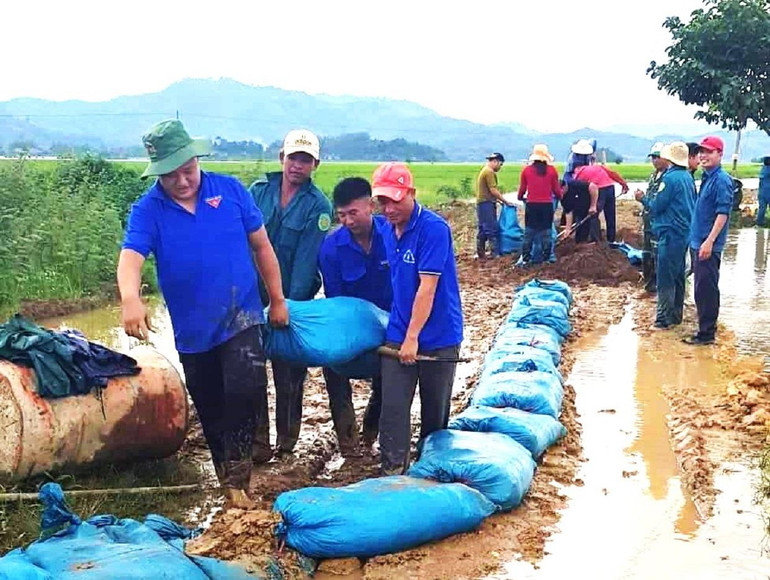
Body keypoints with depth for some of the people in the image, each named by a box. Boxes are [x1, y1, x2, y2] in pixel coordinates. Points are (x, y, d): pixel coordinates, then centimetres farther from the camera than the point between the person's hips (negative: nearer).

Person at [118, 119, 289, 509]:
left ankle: (235, 476, -3)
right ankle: (230, 480, 34)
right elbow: (130, 258, -25)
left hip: (241, 318, -1)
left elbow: (261, 246, 4)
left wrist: (277, 300, 6)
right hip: (193, 330, 1)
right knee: (211, 412, 13)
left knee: (246, 390, -23)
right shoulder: (147, 210, -8)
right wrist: (130, 298, -47)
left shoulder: (230, 190, -5)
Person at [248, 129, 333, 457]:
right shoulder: (259, 190, 2)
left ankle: (287, 439, 24)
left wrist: (291, 305, -18)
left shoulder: (317, 206, -6)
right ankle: (257, 439, 12)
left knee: (288, 371, 7)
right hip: (253, 293, 2)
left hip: (292, 297, -2)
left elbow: (306, 261, -12)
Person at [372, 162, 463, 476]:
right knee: (393, 407, 0)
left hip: (437, 336, -5)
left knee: (435, 411, 11)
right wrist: (400, 334, 15)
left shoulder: (434, 228, -18)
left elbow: (428, 286, -20)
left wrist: (412, 337, -19)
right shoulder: (387, 230, 4)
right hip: (397, 336, 5)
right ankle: (392, 471, 8)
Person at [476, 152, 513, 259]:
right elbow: (493, 191, -17)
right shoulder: (489, 172, -13)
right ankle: (496, 254, -10)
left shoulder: (484, 170, 18)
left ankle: (481, 254, 14)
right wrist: (505, 201, -11)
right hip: (487, 203, -10)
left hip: (481, 203, 10)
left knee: (483, 230, 11)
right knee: (492, 229, -9)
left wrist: (498, 199, 15)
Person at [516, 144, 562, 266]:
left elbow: (522, 189, 7)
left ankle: (526, 258, 6)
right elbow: (556, 189, 2)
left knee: (529, 232, 7)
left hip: (531, 205, 0)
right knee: (546, 232, 8)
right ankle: (546, 257, 9)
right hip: (547, 205, 0)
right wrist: (559, 196, 24)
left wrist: (520, 197, 28)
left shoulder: (526, 170, 0)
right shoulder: (552, 170, -2)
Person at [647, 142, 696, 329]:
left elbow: (656, 206, -15)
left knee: (665, 278, -5)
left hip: (671, 234, -9)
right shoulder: (688, 177, 10)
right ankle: (676, 314, 24)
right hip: (685, 232, 9)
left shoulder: (670, 178, -16)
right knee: (678, 276, 16)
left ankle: (664, 319, -3)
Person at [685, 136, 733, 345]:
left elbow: (723, 213, -20)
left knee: (706, 288, -5)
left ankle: (706, 333, 1)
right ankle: (706, 327, 25)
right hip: (700, 242, 9)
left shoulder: (722, 180, -14)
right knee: (702, 288, 15)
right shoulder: (707, 177, 14)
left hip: (709, 245, -9)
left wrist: (709, 241, -24)